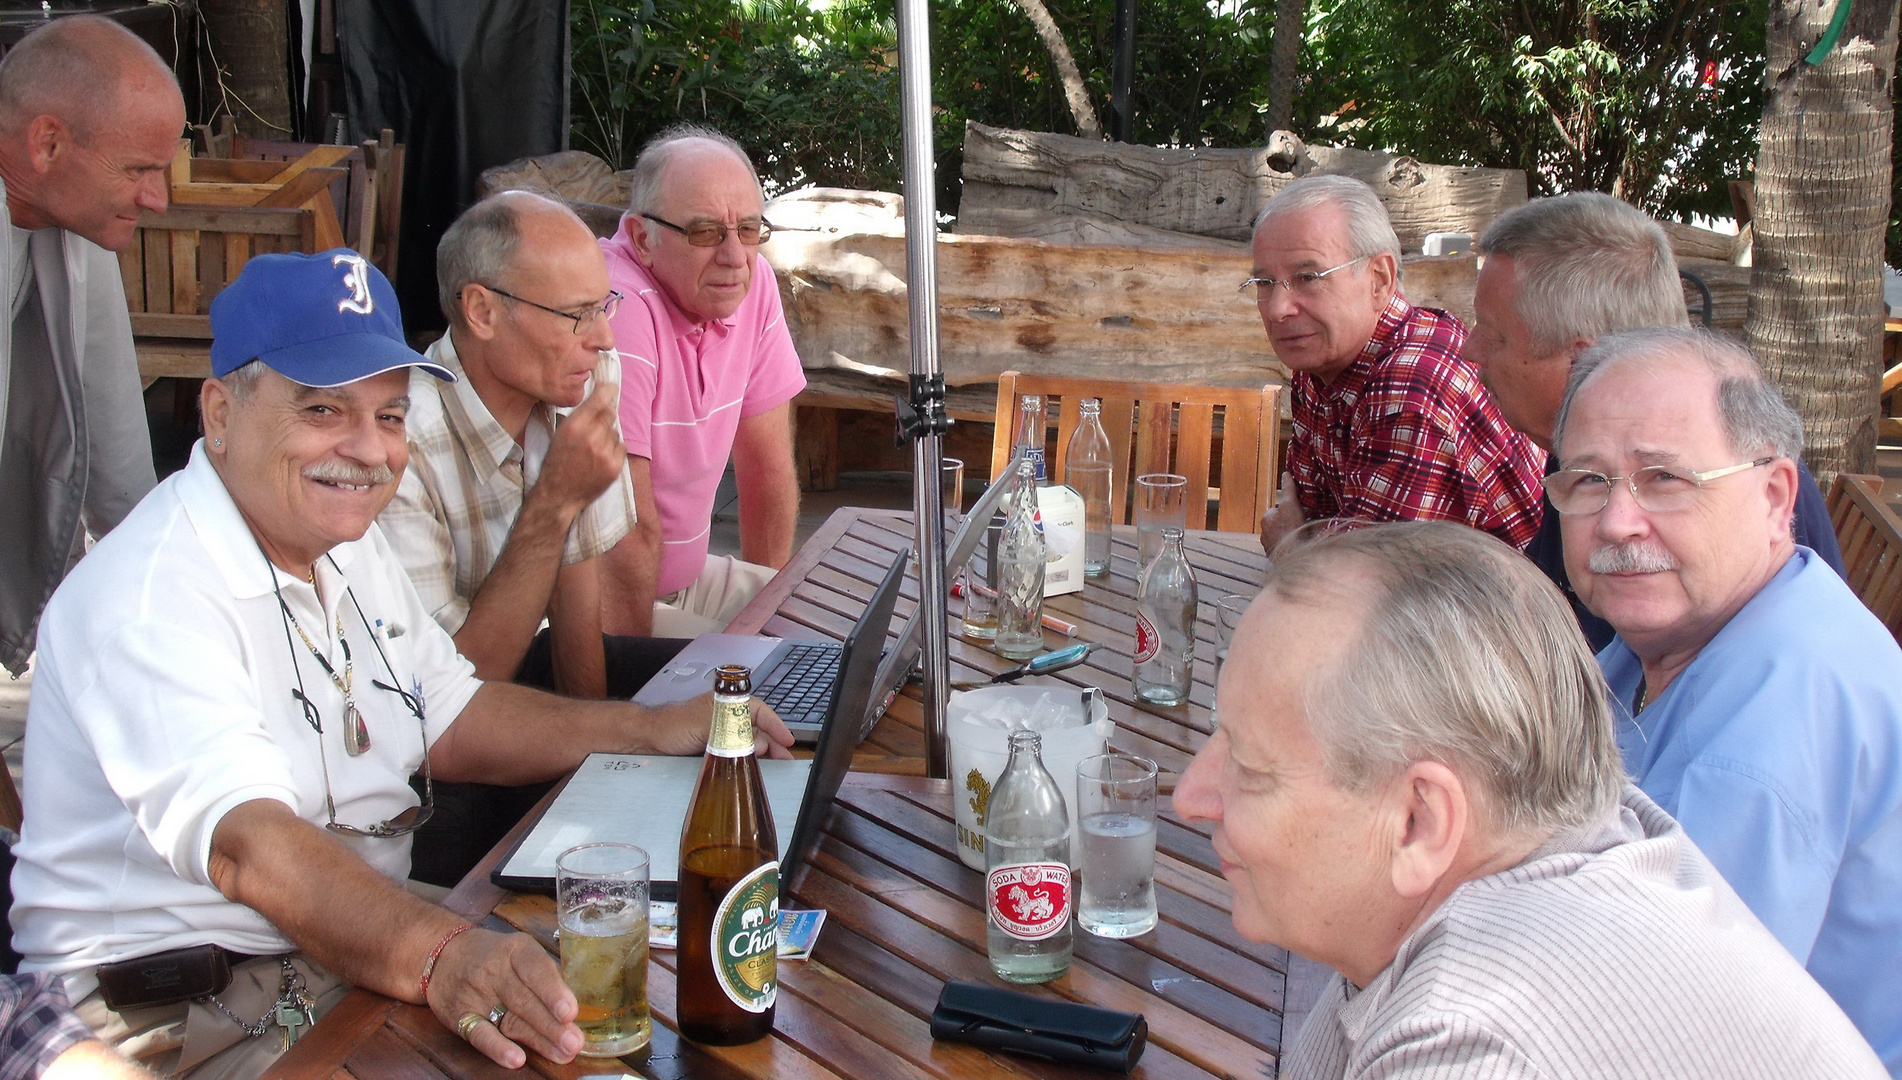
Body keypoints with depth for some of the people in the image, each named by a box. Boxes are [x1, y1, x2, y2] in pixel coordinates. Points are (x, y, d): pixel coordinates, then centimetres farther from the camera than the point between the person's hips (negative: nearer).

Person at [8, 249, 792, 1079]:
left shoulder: (348, 544, 9)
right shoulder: (149, 599, -21)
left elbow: (450, 721, 16)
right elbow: (249, 842, -35)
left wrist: (658, 731, 6)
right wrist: (438, 957, -50)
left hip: (366, 941, 8)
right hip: (173, 1009, -8)